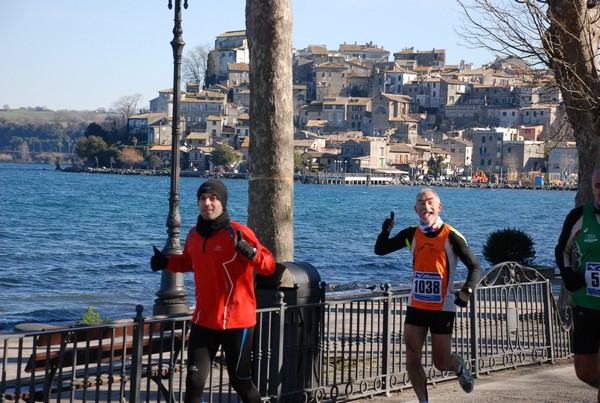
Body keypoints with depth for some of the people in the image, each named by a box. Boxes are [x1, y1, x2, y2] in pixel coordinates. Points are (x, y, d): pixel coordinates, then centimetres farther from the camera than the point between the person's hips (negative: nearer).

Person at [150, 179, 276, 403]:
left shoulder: (238, 233, -13)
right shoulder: (194, 234, 5)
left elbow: (269, 266, -18)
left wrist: (251, 252, -39)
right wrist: (166, 262, 6)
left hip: (236, 322, -5)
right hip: (203, 321, 5)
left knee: (240, 381, 7)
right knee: (194, 380, 0)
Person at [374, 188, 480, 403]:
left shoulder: (451, 236, -10)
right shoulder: (411, 234, 2)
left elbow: (475, 266, -5)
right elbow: (380, 250, 8)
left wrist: (467, 291, -22)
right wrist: (385, 231, -12)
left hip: (443, 308, -3)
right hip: (416, 306, 3)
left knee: (441, 362, 4)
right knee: (412, 359, -3)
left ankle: (460, 368, 38)